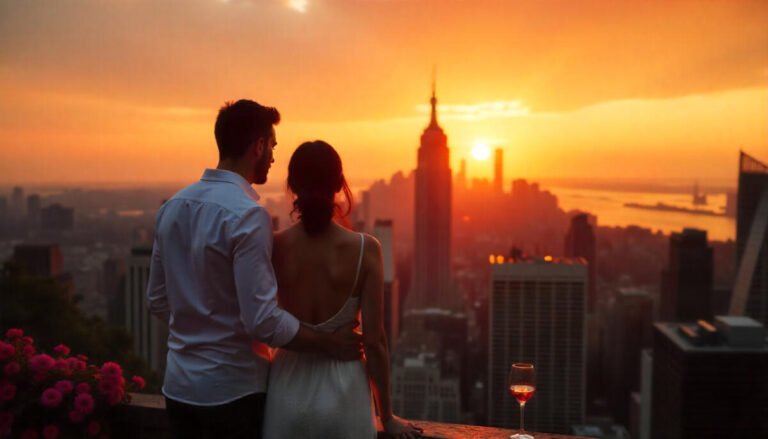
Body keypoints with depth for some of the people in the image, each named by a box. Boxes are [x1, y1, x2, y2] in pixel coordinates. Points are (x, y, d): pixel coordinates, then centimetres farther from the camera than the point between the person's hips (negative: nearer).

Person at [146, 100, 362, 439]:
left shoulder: (172, 206, 2)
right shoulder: (247, 214, -21)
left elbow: (157, 301, 10)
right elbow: (262, 320, -23)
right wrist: (331, 344, -11)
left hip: (179, 384, 7)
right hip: (231, 389, -7)